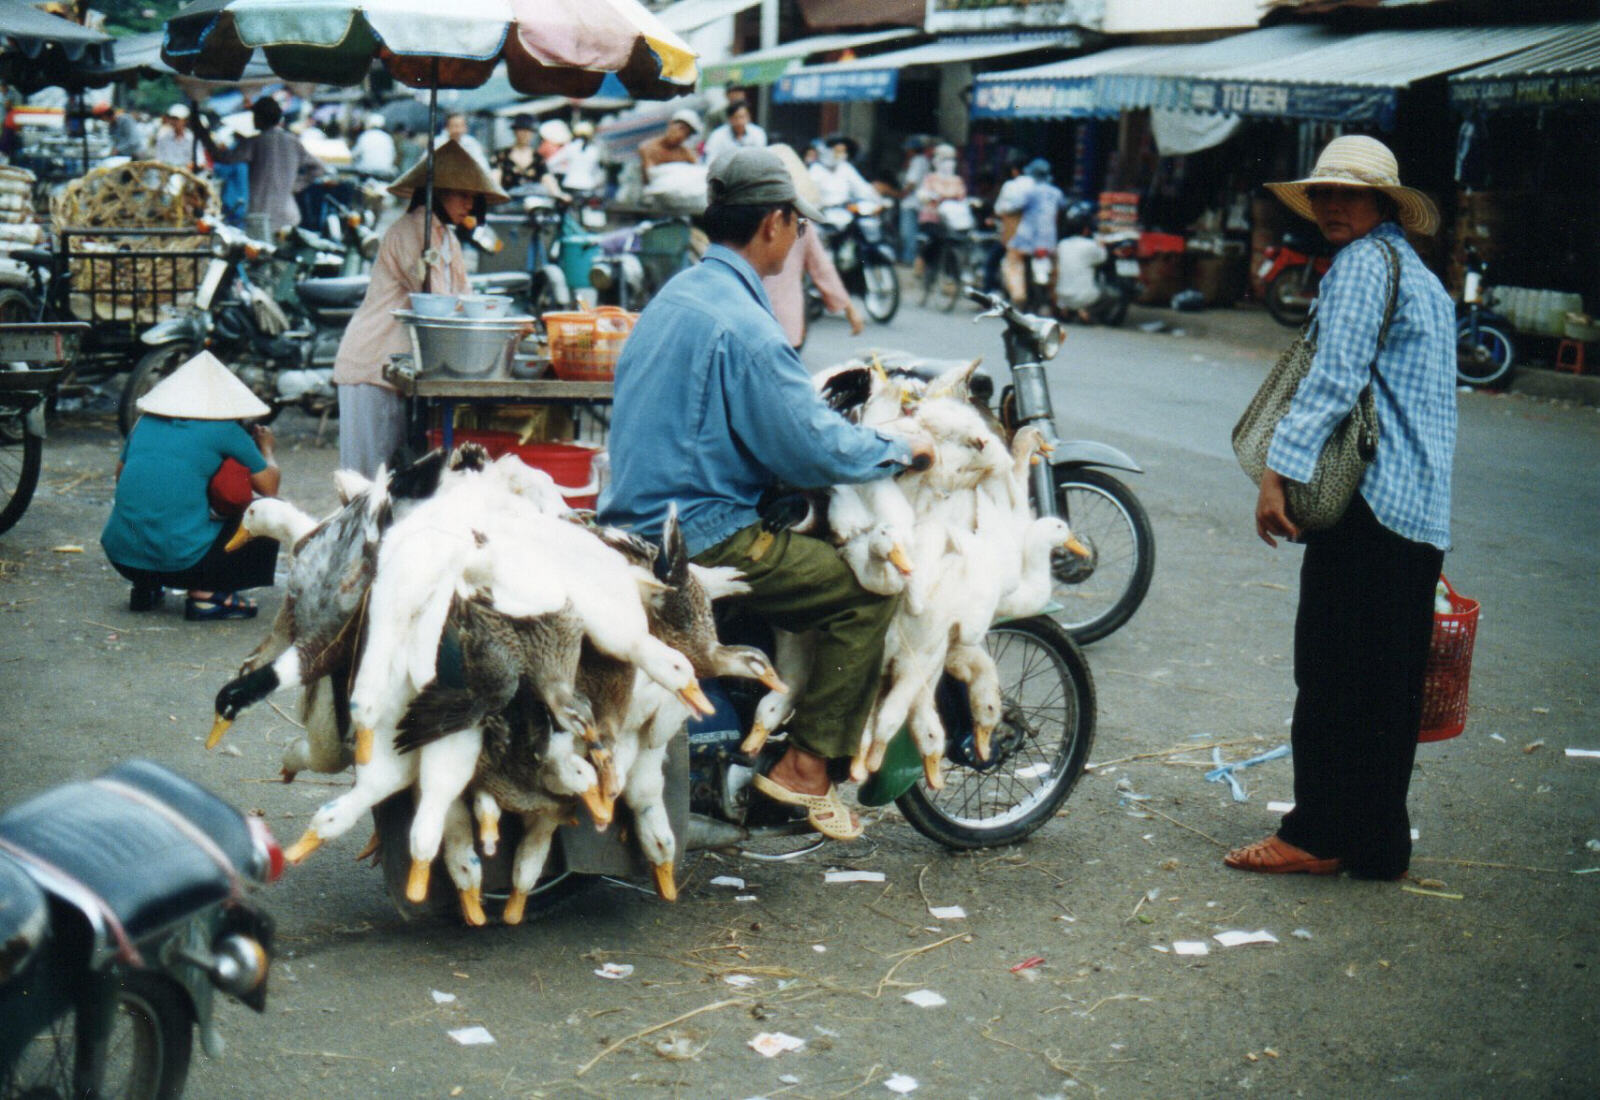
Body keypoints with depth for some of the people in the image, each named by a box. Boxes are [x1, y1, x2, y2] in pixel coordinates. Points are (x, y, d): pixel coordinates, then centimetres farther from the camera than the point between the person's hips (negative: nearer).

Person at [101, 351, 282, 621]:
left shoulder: (147, 421, 14)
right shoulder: (225, 430, 0)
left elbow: (120, 475, 30)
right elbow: (269, 487, 8)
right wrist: (266, 449, 29)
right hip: (180, 562, -6)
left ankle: (144, 588, 18)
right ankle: (206, 593, -2)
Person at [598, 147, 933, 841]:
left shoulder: (675, 296, 13)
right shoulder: (742, 325, -19)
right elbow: (814, 449, -20)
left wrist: (819, 400, 26)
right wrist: (905, 451, -5)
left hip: (639, 519, 10)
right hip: (701, 540, -10)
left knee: (813, 543, 28)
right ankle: (806, 764, -3)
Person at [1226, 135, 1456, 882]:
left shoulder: (1366, 261, -7)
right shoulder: (1426, 280, 24)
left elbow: (1336, 375, -18)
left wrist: (1279, 469, -21)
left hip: (1367, 502, -10)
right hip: (1421, 513, 10)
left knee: (1333, 673, -5)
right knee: (1389, 684, 10)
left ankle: (1318, 835, -1)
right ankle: (1377, 842, 15)